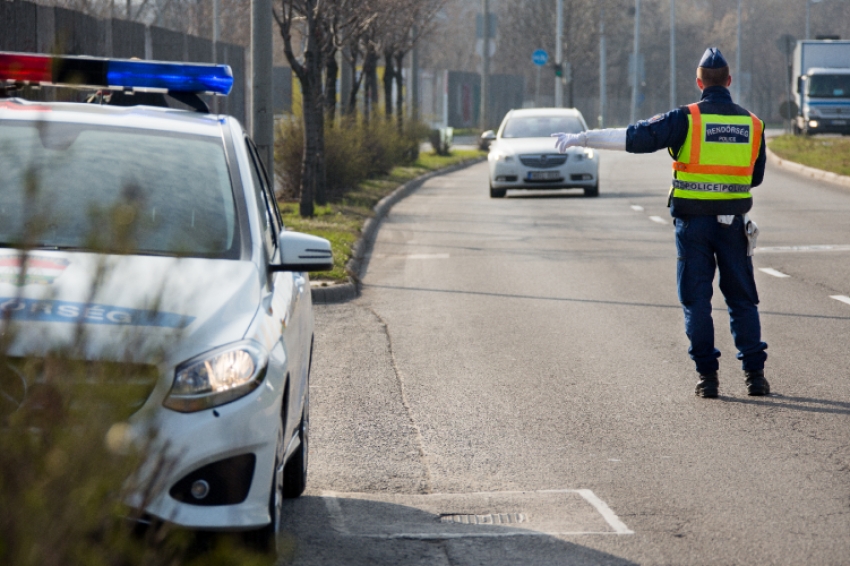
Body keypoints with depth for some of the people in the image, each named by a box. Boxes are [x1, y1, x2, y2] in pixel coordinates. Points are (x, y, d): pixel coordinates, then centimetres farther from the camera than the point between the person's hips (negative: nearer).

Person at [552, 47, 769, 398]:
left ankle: (707, 376, 3)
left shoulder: (686, 119, -8)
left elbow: (634, 137, -11)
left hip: (693, 222, -2)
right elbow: (756, 177, 14)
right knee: (742, 299, 10)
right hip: (734, 223, 2)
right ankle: (754, 373, 6)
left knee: (696, 300, 5)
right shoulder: (752, 125, 3)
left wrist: (582, 138, -6)